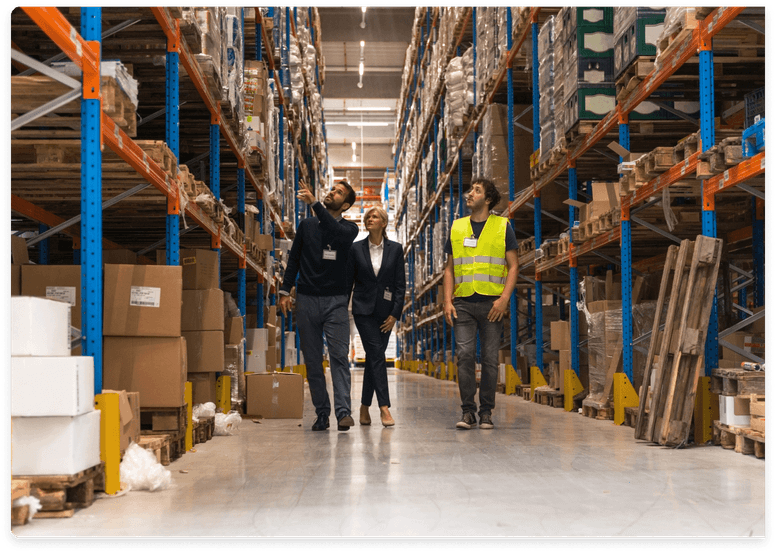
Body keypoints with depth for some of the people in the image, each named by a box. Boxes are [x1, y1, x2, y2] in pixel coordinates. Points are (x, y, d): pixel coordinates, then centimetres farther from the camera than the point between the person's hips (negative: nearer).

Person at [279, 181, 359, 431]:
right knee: (312, 360, 2)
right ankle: (322, 413, 6)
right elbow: (294, 258, 15)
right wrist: (285, 291, 6)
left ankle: (343, 411, -18)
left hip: (335, 301, -2)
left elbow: (336, 231, -19)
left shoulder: (349, 228, 5)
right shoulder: (307, 225, 13)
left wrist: (314, 204, -26)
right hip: (307, 300, 2)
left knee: (339, 356, -12)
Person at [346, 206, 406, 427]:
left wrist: (395, 314, -6)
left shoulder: (395, 249, 3)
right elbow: (347, 281, 5)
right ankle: (384, 407, -16)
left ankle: (365, 407, 19)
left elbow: (400, 284, 1)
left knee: (373, 358, 6)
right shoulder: (356, 249, 2)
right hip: (363, 308, -2)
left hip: (385, 310, 2)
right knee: (377, 354, -14)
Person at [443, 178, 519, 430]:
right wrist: (447, 301, 2)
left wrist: (504, 298, -10)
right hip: (463, 303, 2)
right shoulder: (457, 228, 13)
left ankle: (487, 412, 8)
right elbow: (450, 268, 14)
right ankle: (468, 411, -3)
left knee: (490, 358, 0)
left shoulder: (502, 226, 6)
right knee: (465, 355, -7)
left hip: (491, 303, -2)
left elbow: (513, 267, 3)